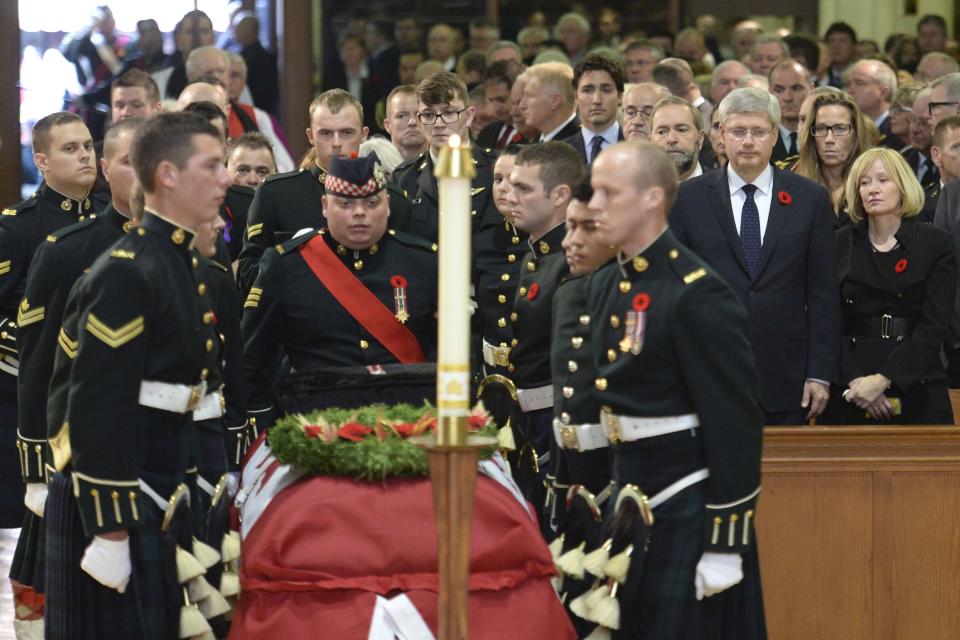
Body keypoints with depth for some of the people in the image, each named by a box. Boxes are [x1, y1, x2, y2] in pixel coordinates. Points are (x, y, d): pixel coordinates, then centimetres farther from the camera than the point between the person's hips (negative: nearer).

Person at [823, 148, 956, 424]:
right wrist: (856, 380, -13)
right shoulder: (839, 244, 7)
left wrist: (883, 379, -15)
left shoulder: (936, 243, 3)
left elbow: (934, 326, -5)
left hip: (918, 391, -1)